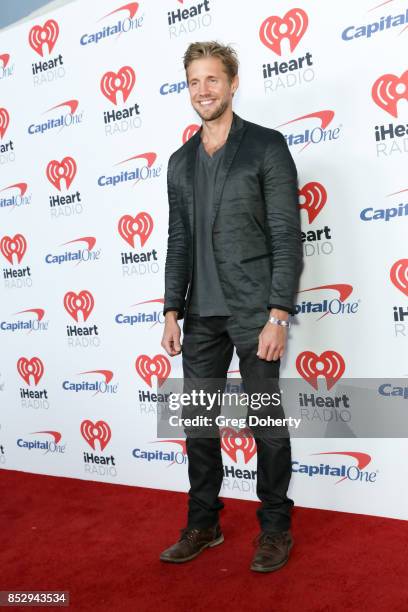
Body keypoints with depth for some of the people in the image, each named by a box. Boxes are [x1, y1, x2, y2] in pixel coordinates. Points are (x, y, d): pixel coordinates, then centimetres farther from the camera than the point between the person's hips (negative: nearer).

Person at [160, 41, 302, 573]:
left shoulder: (267, 146, -2)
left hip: (254, 311, -5)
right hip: (201, 315, 5)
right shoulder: (181, 162, 13)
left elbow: (287, 236, -8)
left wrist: (278, 315, -14)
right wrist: (173, 311, 7)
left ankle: (275, 527, 23)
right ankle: (203, 524, 27)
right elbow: (178, 242, 13)